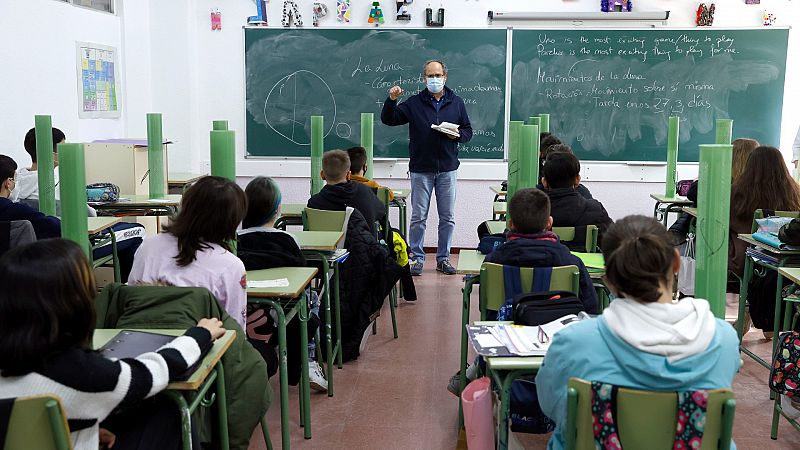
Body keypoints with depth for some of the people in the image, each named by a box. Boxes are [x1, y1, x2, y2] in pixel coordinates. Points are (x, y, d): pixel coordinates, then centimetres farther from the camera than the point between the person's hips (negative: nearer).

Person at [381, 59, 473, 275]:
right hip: (421, 169, -2)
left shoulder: (456, 103, 7)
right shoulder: (414, 103, 2)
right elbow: (388, 120, 0)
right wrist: (391, 100, -17)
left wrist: (458, 135, -10)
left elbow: (468, 131, 12)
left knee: (447, 217, 8)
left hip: (447, 169, 2)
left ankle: (443, 258, 20)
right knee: (418, 217, 3)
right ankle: (416, 258, 14)